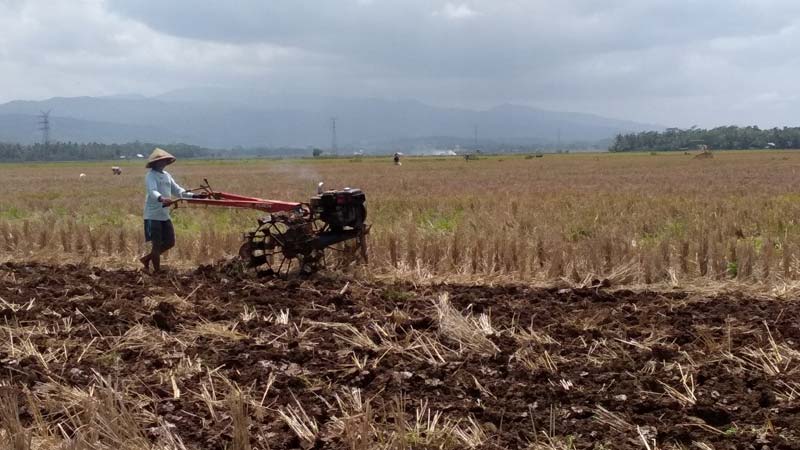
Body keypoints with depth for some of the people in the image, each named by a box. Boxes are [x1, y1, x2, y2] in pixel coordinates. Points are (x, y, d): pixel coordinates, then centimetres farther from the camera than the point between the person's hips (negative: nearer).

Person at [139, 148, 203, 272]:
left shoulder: (166, 175, 14)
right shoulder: (151, 176, -11)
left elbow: (177, 191, 15)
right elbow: (153, 192, -28)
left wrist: (194, 196, 4)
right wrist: (162, 199, -48)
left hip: (165, 215, 8)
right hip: (153, 215, -8)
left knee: (170, 242, 11)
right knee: (157, 244, -3)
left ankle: (146, 259, 26)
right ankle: (157, 271, 8)